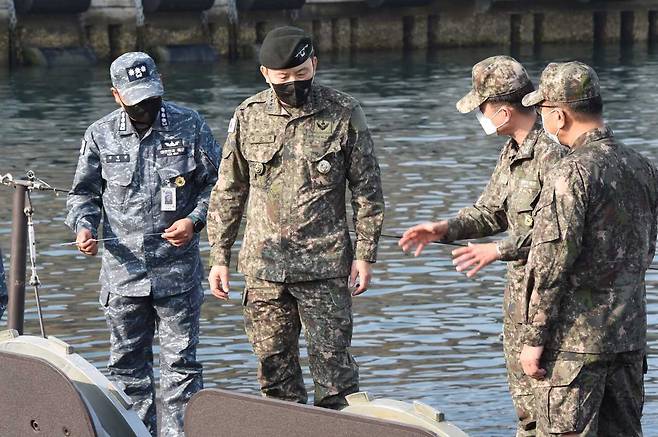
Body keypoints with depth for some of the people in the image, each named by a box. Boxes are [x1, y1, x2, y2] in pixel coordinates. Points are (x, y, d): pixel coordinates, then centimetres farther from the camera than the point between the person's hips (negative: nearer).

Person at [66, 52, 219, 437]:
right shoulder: (101, 135, 3)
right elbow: (84, 193, 12)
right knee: (128, 361, 10)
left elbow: (216, 184, 4)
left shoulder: (190, 127, -2)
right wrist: (84, 226, -7)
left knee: (180, 361, -1)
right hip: (123, 271, 2)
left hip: (177, 271, -2)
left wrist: (194, 220, -11)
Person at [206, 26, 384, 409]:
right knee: (274, 364, 8)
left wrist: (365, 253, -3)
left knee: (332, 360, -1)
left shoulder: (344, 114, -2)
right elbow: (228, 193, 10)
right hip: (264, 266, 3)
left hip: (326, 265, -3)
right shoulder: (249, 117, 4)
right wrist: (220, 256, 7)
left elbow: (367, 190, 2)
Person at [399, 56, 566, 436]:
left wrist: (499, 250, -23)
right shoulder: (512, 151, 11)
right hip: (520, 282, 10)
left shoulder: (552, 153, -21)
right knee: (523, 390, 17)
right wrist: (444, 229, 2)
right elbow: (492, 212, 17)